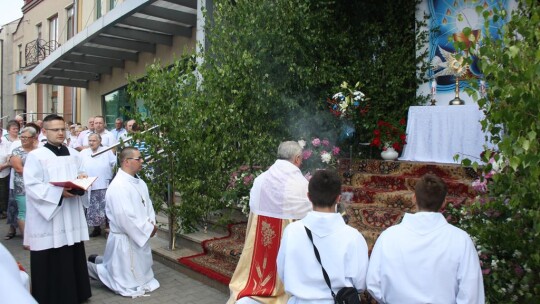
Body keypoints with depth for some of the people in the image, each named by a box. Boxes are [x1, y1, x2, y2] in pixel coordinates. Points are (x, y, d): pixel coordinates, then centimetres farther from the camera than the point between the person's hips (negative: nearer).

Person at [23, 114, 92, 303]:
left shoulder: (74, 154, 11)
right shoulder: (36, 156, -7)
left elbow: (81, 176, 19)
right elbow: (31, 186, -14)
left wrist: (82, 178, -5)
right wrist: (59, 191, -24)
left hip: (71, 216, 5)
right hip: (47, 220, -5)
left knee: (73, 258, 10)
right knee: (50, 262, 0)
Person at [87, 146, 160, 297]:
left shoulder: (140, 182, 5)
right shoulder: (118, 186, -24)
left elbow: (147, 204, 12)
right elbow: (125, 218, -28)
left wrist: (151, 223, -6)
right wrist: (148, 229, -18)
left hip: (139, 236, 9)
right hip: (125, 239, -9)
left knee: (142, 274, 25)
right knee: (129, 284, 3)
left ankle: (98, 260, 33)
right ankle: (89, 267, 17)